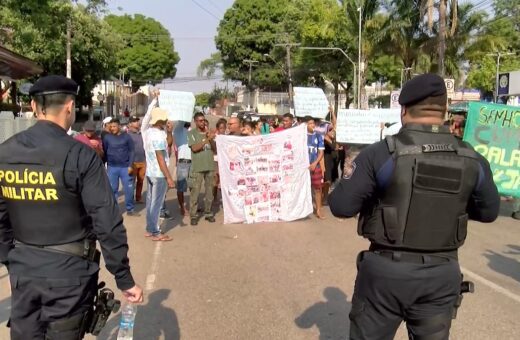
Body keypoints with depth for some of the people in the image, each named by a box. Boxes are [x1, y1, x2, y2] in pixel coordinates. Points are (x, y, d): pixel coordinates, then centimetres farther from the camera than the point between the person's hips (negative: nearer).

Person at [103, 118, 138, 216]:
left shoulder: (126, 136, 0)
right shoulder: (107, 137, 2)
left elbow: (131, 151, 1)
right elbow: (104, 152, 6)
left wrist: (130, 165, -6)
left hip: (125, 167, 0)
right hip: (112, 167, 1)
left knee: (129, 189, 2)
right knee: (112, 189, 7)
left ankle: (130, 209, 13)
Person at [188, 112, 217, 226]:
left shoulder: (209, 132, 10)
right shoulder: (192, 133, -1)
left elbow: (215, 149, 9)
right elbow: (194, 148, -14)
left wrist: (211, 139, -8)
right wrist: (207, 139, -20)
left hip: (210, 166, 4)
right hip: (197, 167, -4)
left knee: (209, 191, 10)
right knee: (195, 192, -3)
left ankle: (208, 213, 22)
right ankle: (193, 215, 3)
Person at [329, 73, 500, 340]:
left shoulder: (382, 154, -15)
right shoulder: (473, 160, -3)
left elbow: (341, 206, -12)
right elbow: (489, 212, 11)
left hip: (386, 271, -3)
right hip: (442, 275, 3)